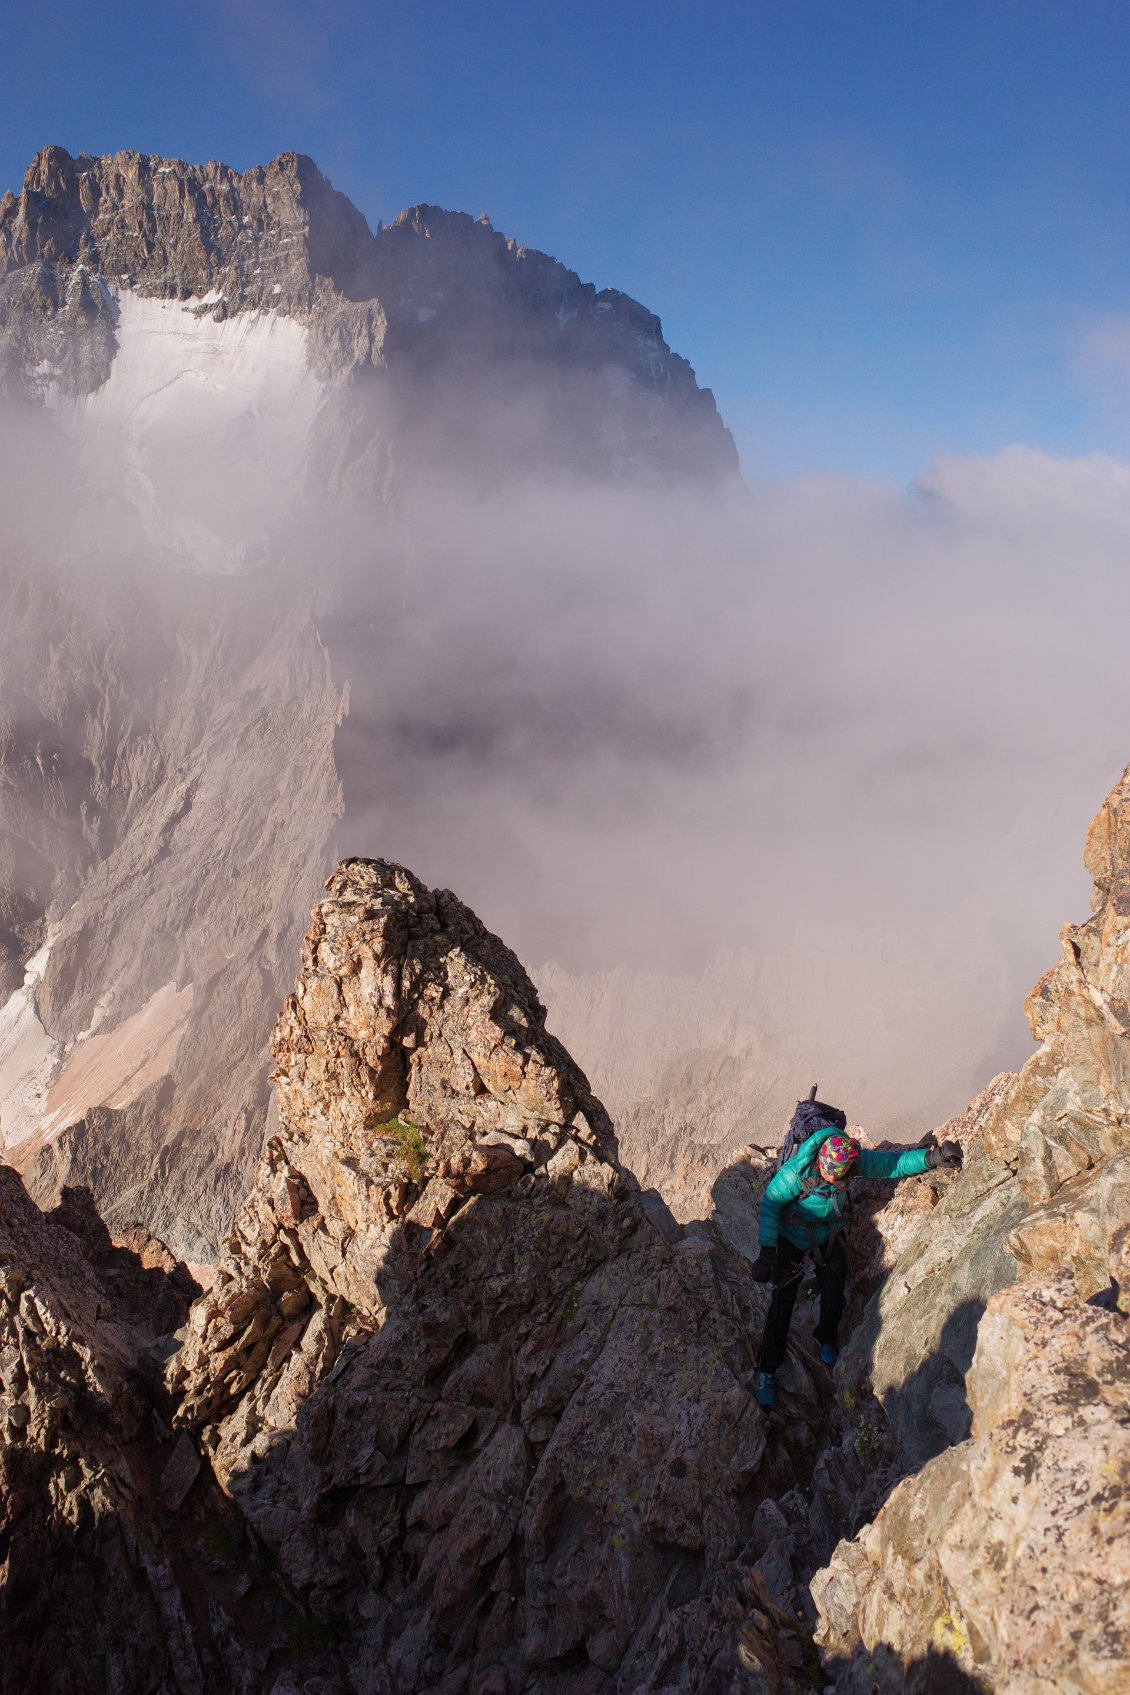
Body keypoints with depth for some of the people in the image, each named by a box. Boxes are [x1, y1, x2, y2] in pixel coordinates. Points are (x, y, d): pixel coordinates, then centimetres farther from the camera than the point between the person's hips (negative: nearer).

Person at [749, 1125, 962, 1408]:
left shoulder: (857, 1160, -26)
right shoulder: (796, 1172, -36)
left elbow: (894, 1163, -15)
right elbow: (770, 1204, -23)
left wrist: (932, 1157, -31)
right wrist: (767, 1251, -24)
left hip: (830, 1234, 4)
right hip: (792, 1236, -3)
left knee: (834, 1299, 3)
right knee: (783, 1300, -9)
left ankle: (826, 1339, 38)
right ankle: (767, 1371, 6)